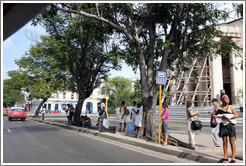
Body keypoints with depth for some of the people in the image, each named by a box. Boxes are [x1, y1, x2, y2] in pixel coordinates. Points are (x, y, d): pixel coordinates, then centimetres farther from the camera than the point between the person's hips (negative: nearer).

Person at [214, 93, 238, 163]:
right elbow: (215, 116, 6)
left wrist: (228, 117, -17)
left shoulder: (231, 107, -1)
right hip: (223, 126, 2)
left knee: (232, 142, -1)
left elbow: (236, 115, -6)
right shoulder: (219, 108, 4)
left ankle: (233, 158, 6)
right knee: (224, 142, 9)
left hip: (230, 125, -2)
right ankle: (225, 157, 20)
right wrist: (212, 114, -16)